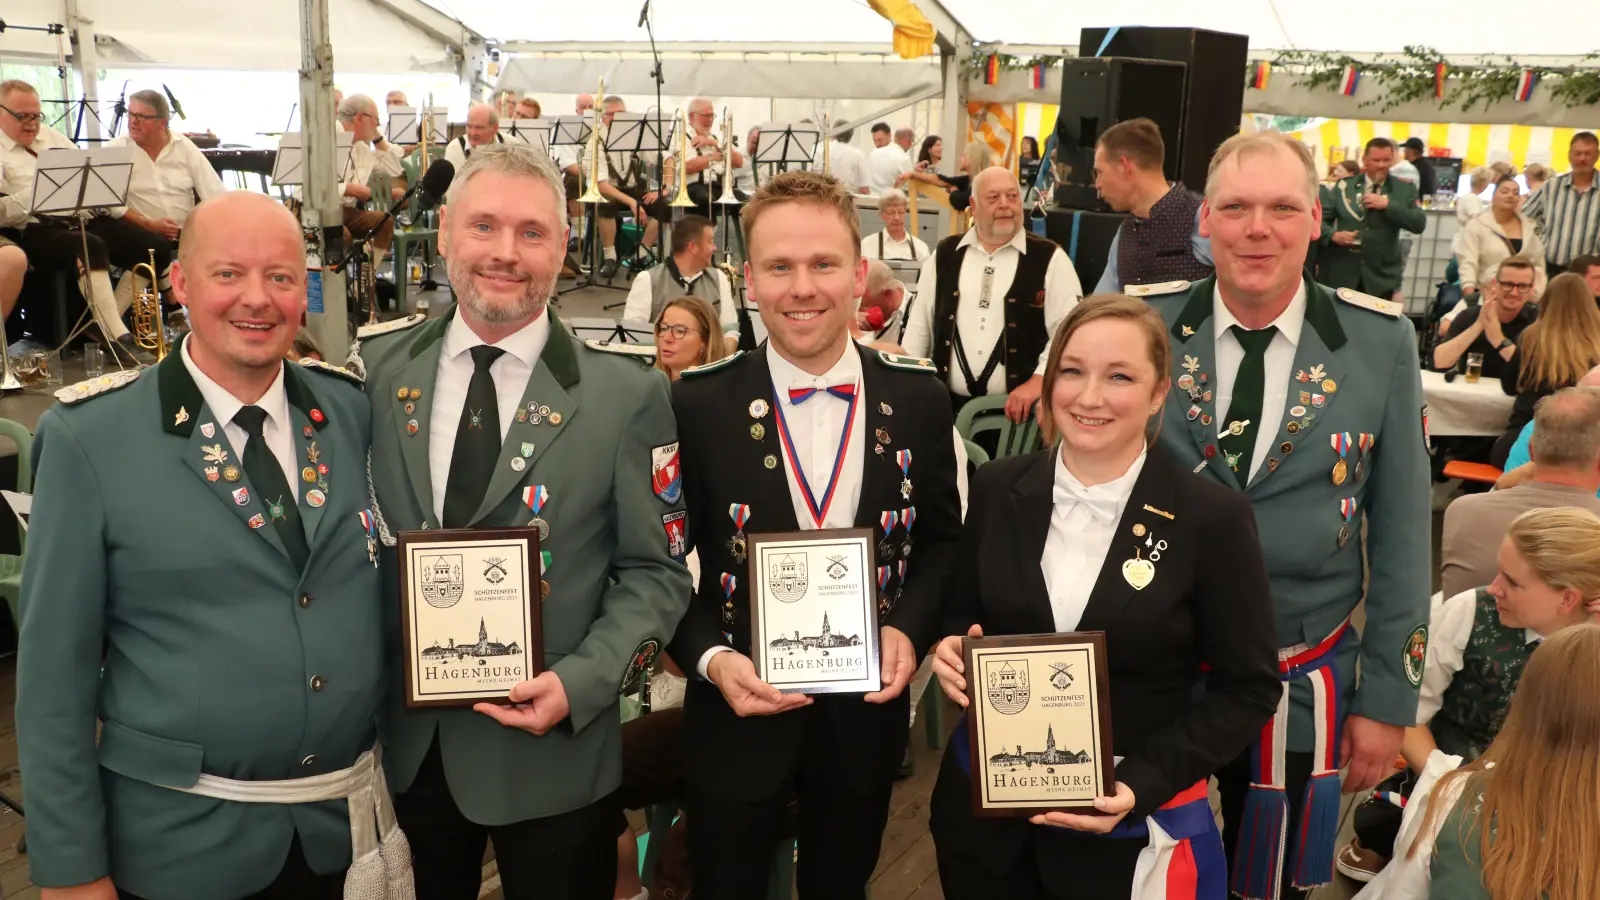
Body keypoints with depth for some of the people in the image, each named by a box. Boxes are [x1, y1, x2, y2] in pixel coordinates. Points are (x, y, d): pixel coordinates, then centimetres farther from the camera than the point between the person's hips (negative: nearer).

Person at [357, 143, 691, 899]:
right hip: (405, 742, 3)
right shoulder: (377, 365, -1)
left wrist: (580, 682, -19)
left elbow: (655, 571, -6)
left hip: (552, 750, -2)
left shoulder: (626, 393, -10)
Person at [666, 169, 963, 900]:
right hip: (737, 715, -2)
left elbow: (940, 541, 4)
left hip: (865, 716, 2)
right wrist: (710, 658, -20)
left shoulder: (919, 399, -5)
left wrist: (909, 628, -13)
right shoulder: (698, 404, -12)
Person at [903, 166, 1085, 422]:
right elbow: (919, 324, 12)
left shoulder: (1050, 259, -1)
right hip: (949, 403, 3)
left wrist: (1037, 382, -16)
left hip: (1017, 406, -2)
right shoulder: (944, 255, 9)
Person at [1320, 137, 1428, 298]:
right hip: (1341, 274, 0)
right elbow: (1321, 218, 5)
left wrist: (1388, 205, -17)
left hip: (1381, 279, 0)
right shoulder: (1344, 186, 5)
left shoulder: (1405, 189, 3)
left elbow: (1419, 224, -7)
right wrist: (1333, 235, -16)